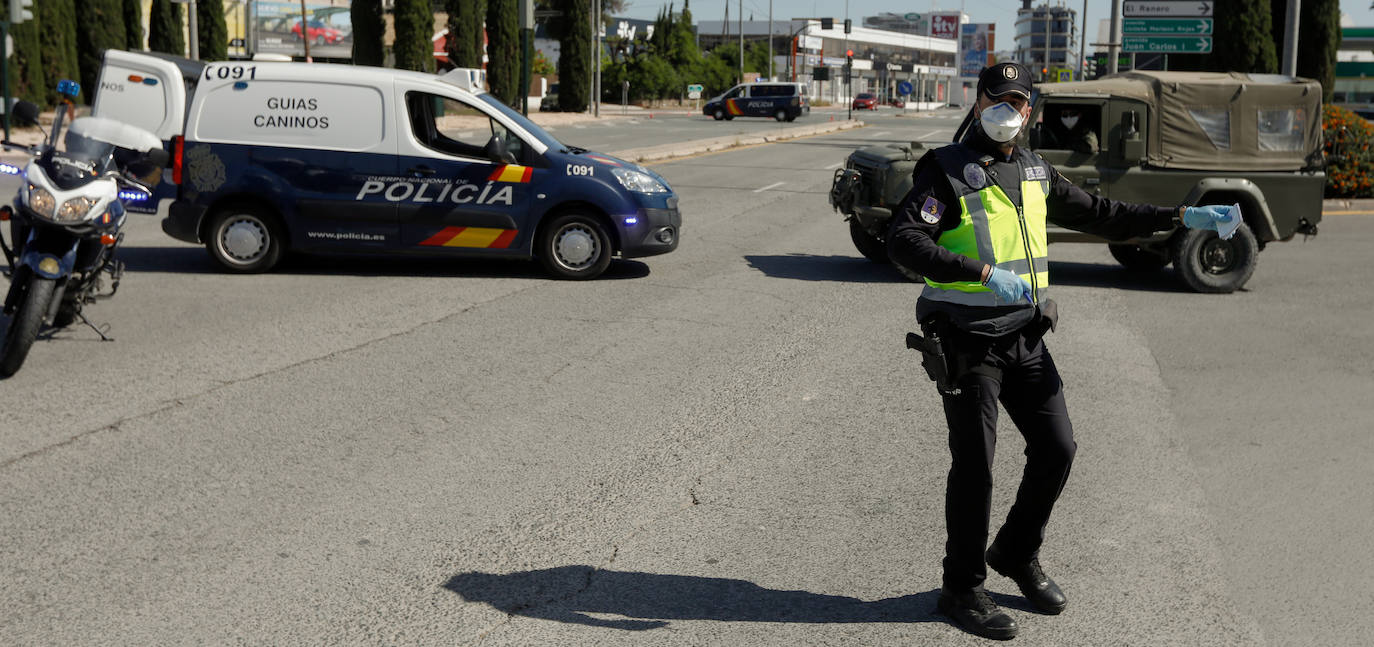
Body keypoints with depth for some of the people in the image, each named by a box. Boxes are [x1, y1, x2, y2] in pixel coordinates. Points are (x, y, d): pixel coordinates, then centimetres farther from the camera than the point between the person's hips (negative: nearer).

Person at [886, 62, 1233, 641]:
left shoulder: (1036, 174, 12)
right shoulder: (946, 171, -9)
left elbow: (1100, 216, 22)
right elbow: (903, 240, -23)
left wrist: (1181, 216, 15)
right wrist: (985, 273, -33)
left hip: (1024, 337, 7)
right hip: (967, 340, -6)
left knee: (1056, 448, 7)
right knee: (974, 466, -2)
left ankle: (1017, 556, 29)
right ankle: (962, 590, 13)